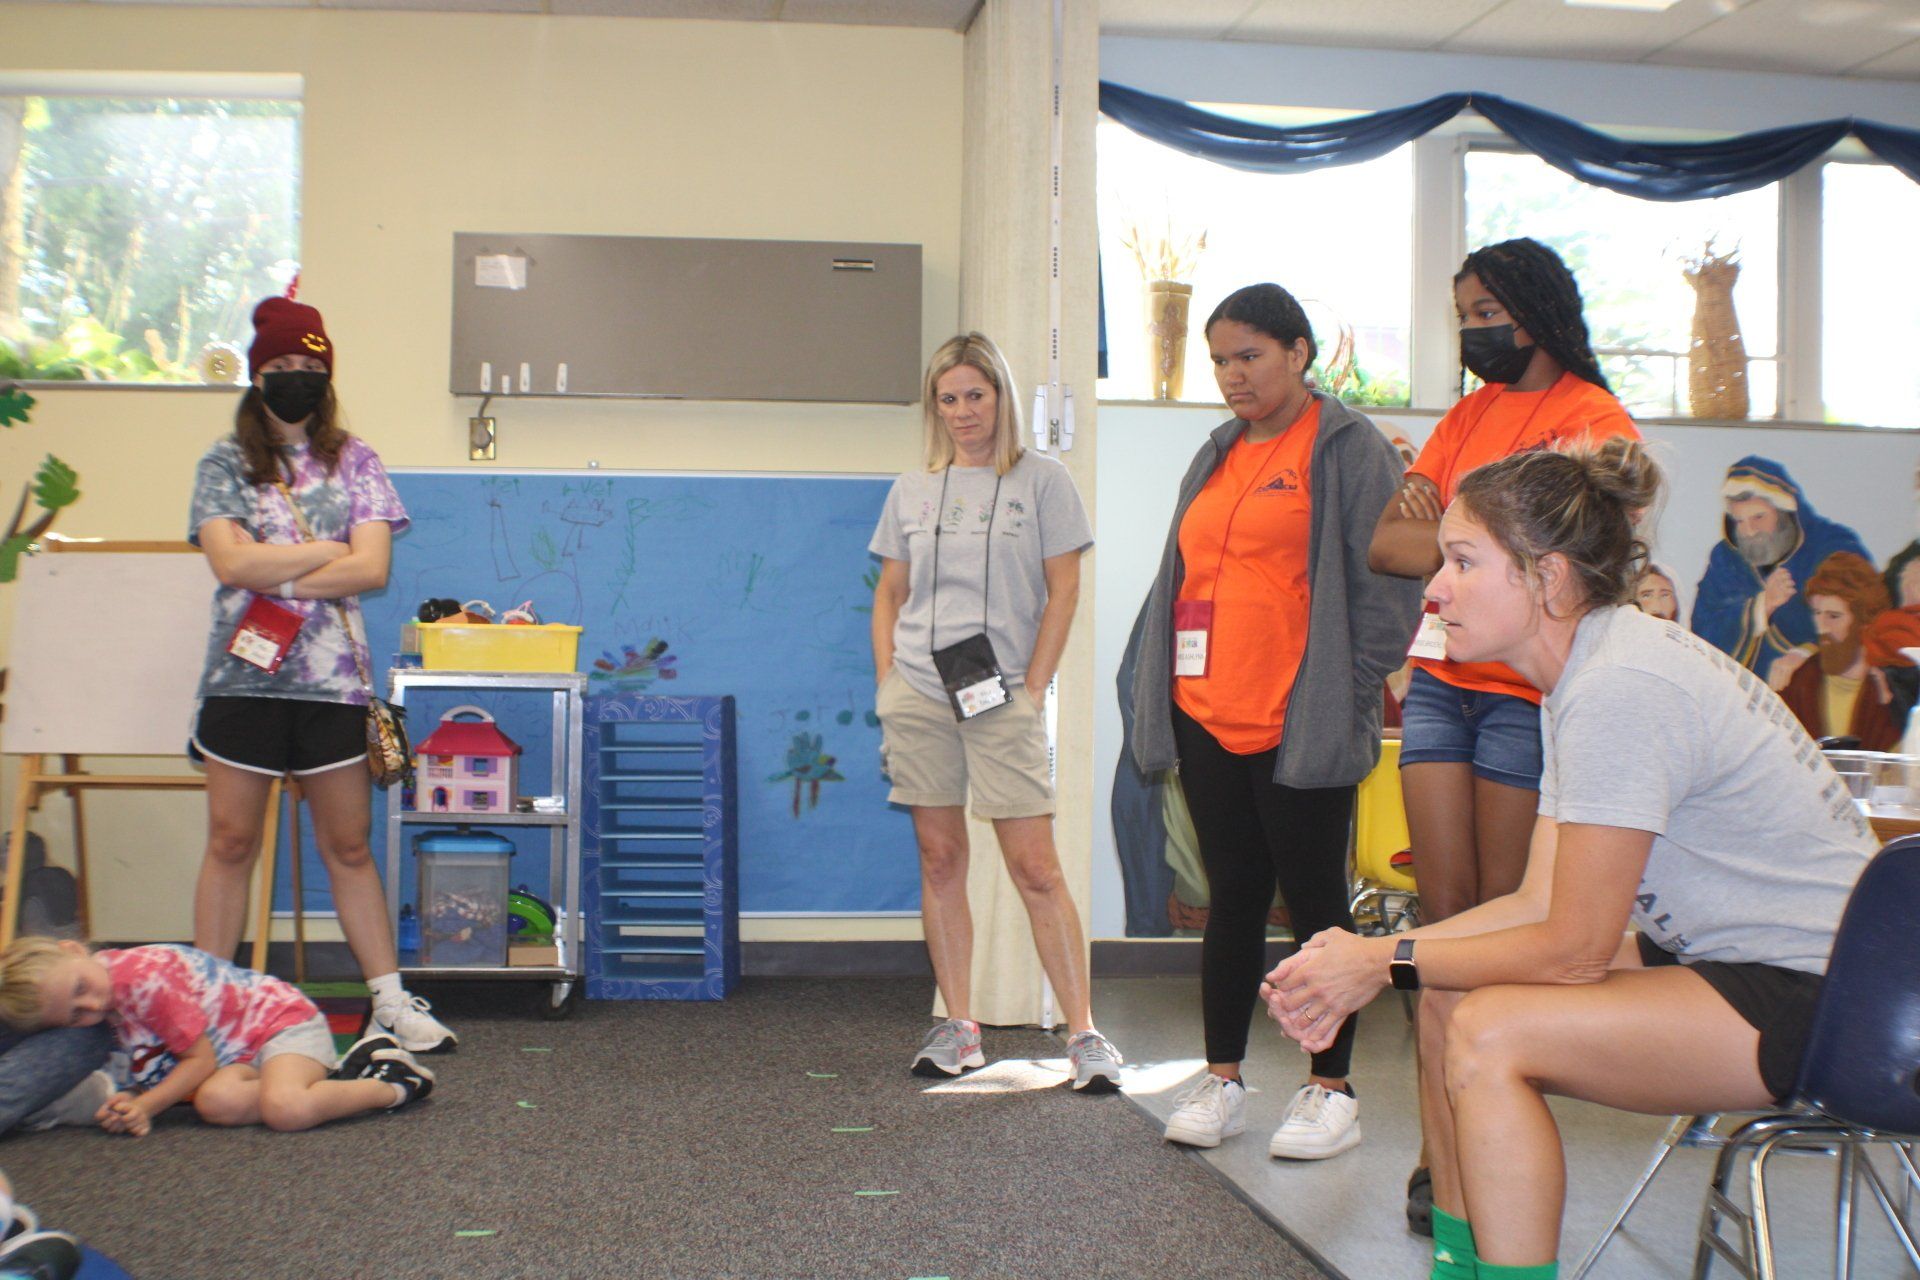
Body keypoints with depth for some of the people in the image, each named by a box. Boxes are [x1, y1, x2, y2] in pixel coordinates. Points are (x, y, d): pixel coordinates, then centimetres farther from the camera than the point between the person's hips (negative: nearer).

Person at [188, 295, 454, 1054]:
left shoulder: (354, 462, 7)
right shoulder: (224, 464, 6)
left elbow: (373, 569, -5)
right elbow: (231, 563, -9)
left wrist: (276, 575, -10)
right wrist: (330, 550, -6)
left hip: (332, 681, 1)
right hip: (243, 677, 0)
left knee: (348, 847, 7)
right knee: (230, 843, 3)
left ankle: (390, 1002, 13)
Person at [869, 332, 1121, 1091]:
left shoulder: (1042, 482, 3)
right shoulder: (910, 491, 13)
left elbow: (1062, 592, 0)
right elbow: (889, 595, 16)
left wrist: (1033, 687, -7)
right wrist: (886, 684, 5)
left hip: (1003, 699, -3)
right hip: (918, 696, 4)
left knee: (1035, 866, -6)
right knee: (940, 860, 6)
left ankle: (1083, 1033, -1)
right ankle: (957, 1028, 14)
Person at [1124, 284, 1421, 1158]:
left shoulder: (1349, 448, -4)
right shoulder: (1218, 456, 18)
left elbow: (1385, 578, -9)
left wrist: (1350, 691, -12)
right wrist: (1159, 691, 13)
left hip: (1300, 725, -6)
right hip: (1206, 718, 6)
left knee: (1314, 902, 3)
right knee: (1232, 898, 13)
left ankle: (1331, 1092, 14)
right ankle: (1221, 1082, 22)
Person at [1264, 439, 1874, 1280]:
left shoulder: (1619, 690, -25)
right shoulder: (1588, 670, 6)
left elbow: (1572, 947, -20)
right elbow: (1541, 902, 4)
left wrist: (1386, 962, -10)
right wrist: (1370, 956, -5)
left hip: (1818, 998, -10)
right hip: (1726, 958, 10)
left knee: (1491, 1032, -22)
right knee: (1447, 996, 3)